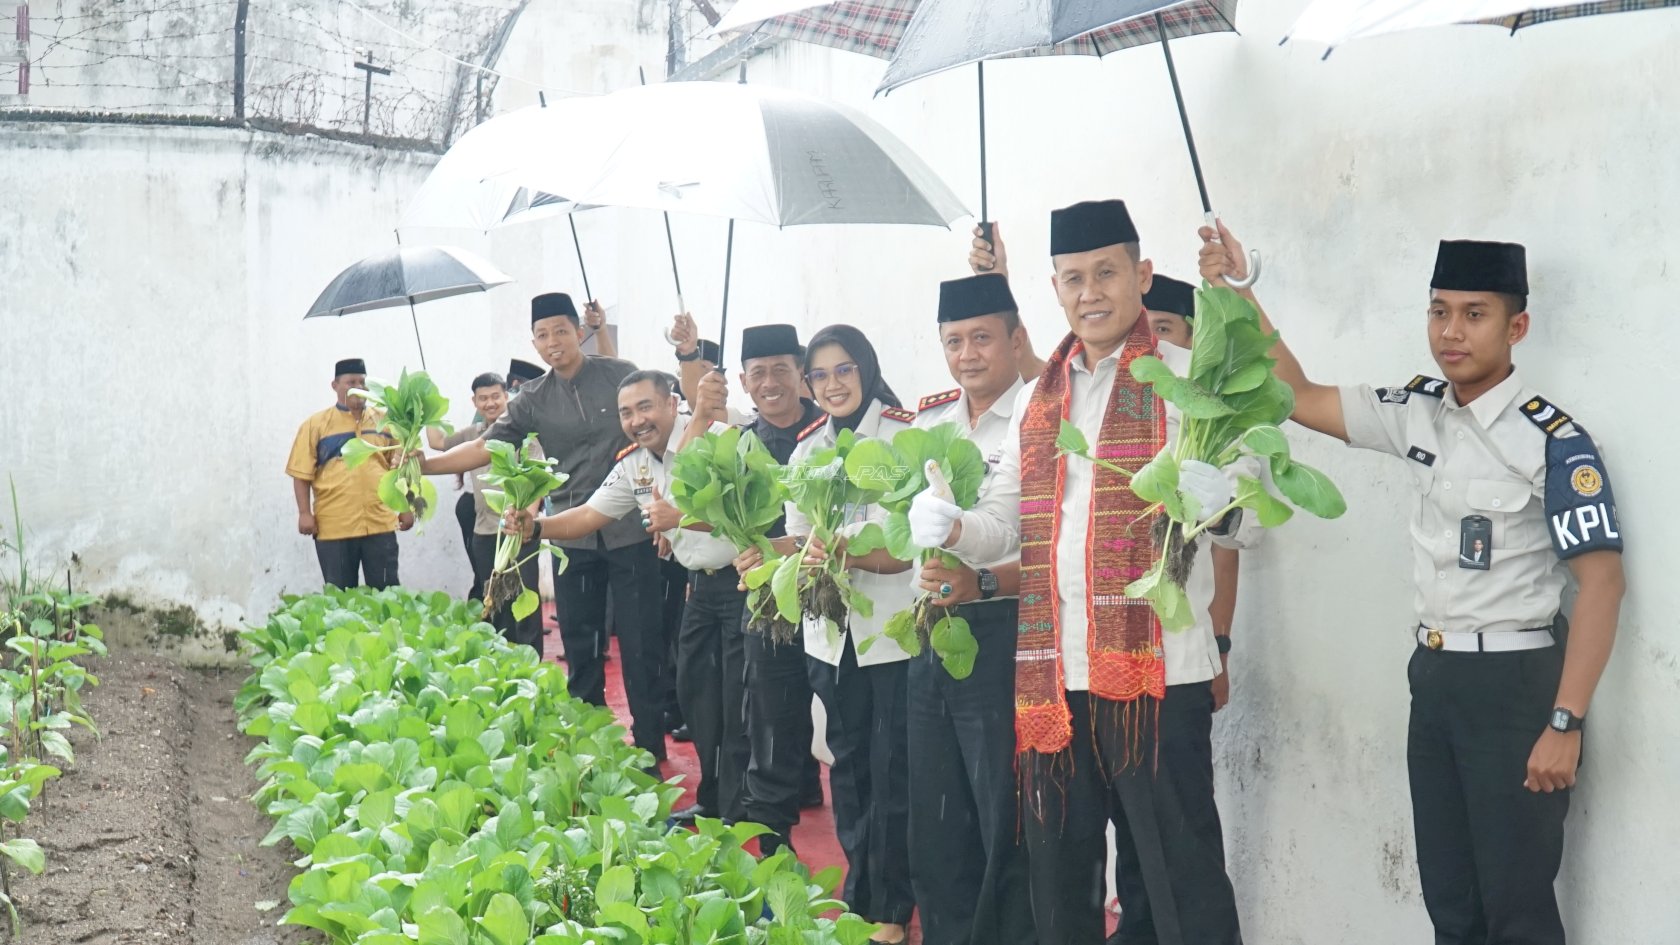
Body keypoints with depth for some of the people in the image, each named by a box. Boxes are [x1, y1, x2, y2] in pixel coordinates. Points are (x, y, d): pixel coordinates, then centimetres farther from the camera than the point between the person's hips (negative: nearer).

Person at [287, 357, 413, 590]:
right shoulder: (315, 425, 3)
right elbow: (302, 474, 0)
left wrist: (406, 508, 10)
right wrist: (305, 513, -7)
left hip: (380, 524, 2)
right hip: (333, 527, -2)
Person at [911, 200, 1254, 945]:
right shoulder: (1038, 399, 15)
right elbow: (1004, 520, 16)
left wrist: (1216, 502, -34)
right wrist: (951, 526, -6)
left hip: (1157, 670, -6)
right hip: (1053, 675, 6)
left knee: (1177, 876, 0)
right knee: (1059, 872, 16)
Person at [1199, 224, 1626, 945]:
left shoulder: (1553, 442, -14)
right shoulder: (1418, 412, 5)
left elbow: (1601, 583, -16)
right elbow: (1299, 398, 10)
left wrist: (1565, 723, -21)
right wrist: (1237, 292, 3)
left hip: (1514, 679, -6)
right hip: (1432, 674, 6)